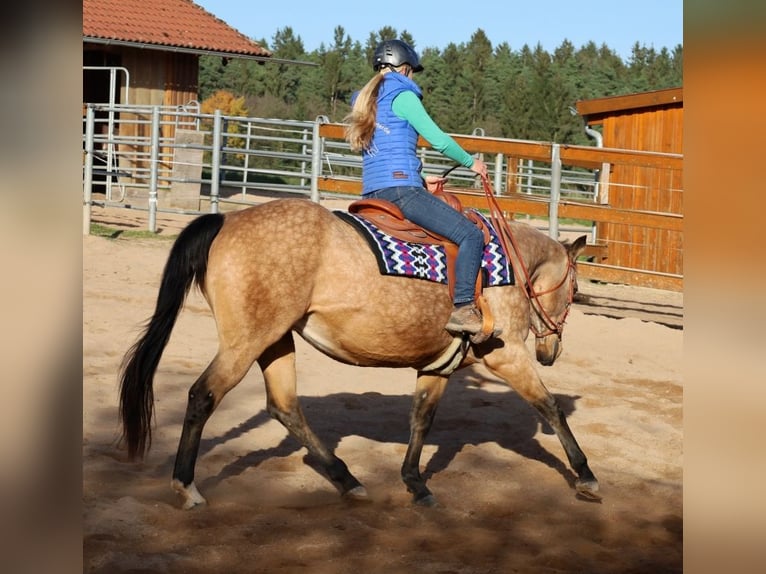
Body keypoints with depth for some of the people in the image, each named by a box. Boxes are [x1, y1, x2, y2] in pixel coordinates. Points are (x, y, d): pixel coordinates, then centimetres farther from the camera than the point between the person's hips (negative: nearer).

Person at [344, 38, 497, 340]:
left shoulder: (366, 101, 22)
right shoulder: (402, 96, -3)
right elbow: (439, 140, -6)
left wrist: (421, 179, 25)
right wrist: (471, 162, 9)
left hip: (372, 192, 9)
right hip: (401, 190, -9)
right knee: (471, 235, -11)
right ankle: (463, 308, -23)